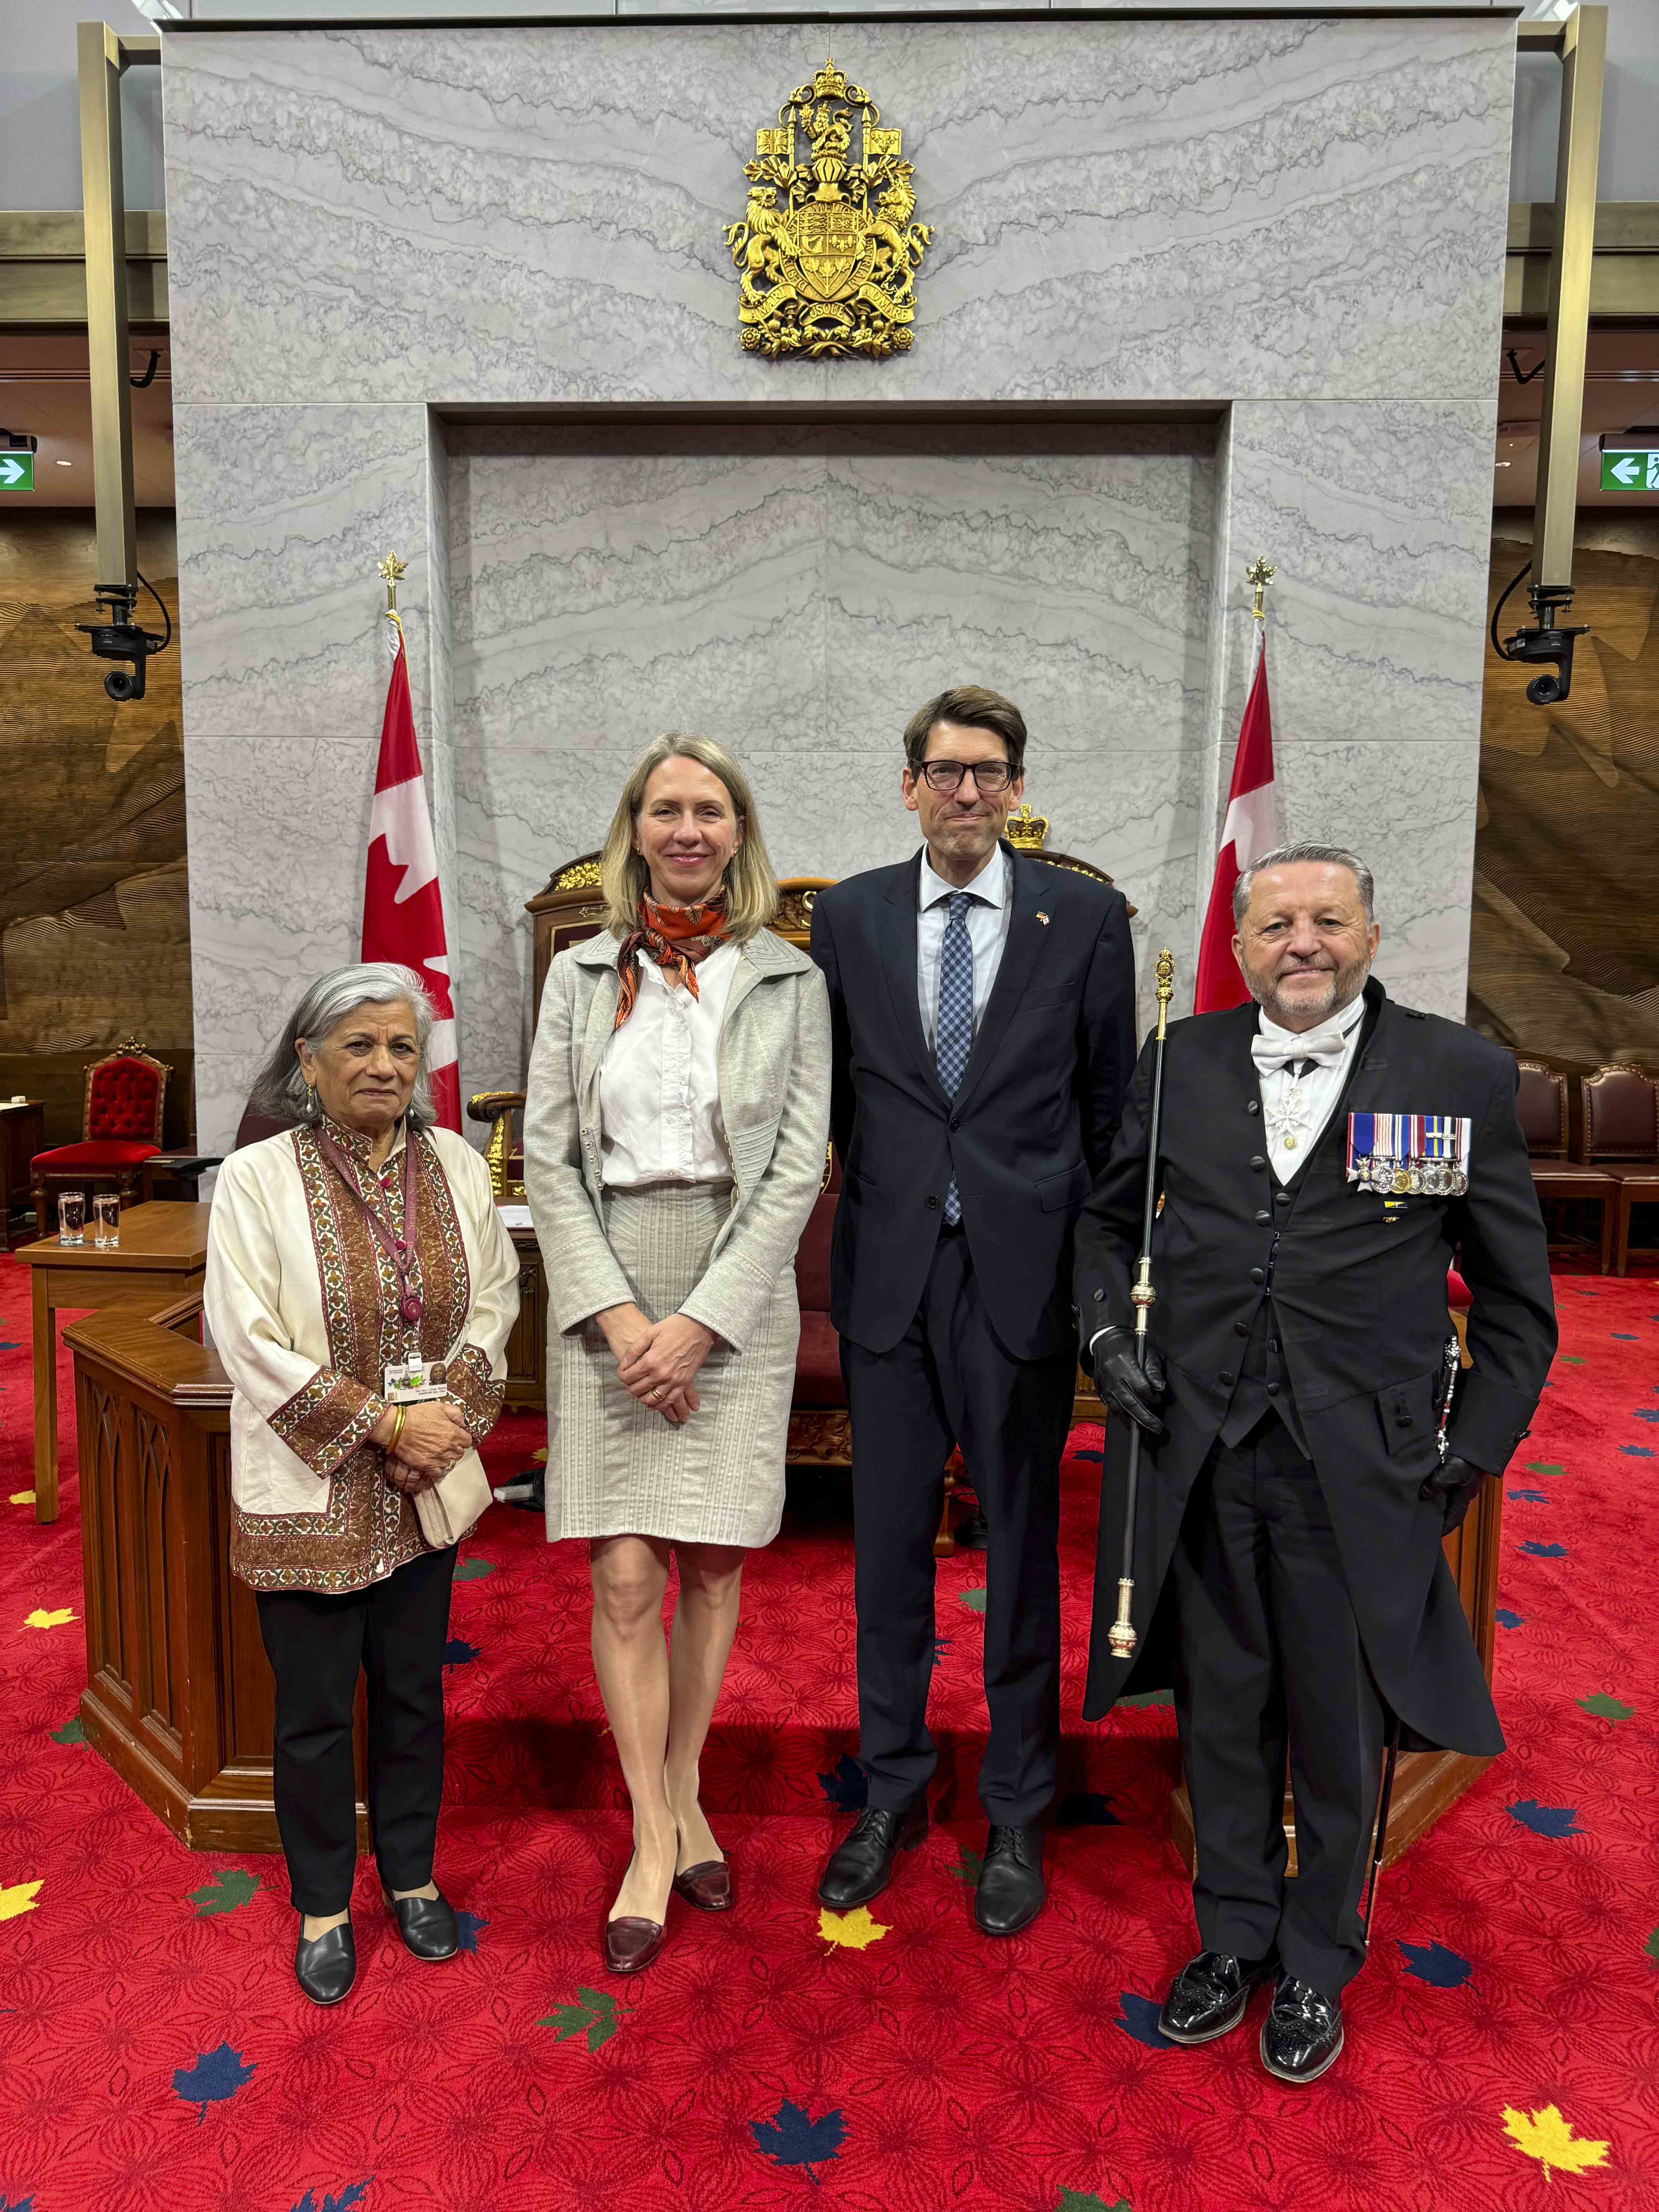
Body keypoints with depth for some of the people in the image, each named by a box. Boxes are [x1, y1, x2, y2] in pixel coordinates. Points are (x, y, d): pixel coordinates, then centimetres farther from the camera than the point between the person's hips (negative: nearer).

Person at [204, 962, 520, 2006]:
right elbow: (250, 1342, -15)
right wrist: (385, 1421, -18)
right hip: (310, 1493, -3)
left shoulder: (456, 1163, -1)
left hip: (424, 1487, 3)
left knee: (415, 1690, 18)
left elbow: (496, 1295, 4)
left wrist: (450, 1412, -10)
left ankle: (411, 1874, 39)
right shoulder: (258, 1178, -12)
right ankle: (322, 1904, 33)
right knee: (316, 1710, 11)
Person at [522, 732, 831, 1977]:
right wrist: (620, 1316, -9)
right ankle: (656, 1838, 16)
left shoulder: (790, 982, 1)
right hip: (609, 1301, 1)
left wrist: (699, 1323, -11)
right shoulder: (582, 975, 5)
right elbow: (549, 1159, 1)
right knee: (625, 1576, 0)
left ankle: (684, 1791, 31)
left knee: (715, 1565, 9)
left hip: (737, 1300, 0)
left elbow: (799, 1167, -4)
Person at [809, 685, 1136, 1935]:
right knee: (888, 1541, 13)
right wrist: (882, 1191, 8)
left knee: (1023, 1545, 10)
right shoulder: (850, 915, 5)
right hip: (889, 1270, 2)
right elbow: (831, 1081, 12)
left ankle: (1018, 1813, 29)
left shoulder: (1086, 916, 1)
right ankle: (894, 1789, 33)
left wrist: (1099, 1257, 2)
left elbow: (1112, 1099, 4)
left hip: (1025, 1272, -1)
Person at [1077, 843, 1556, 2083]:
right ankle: (1233, 1937, 38)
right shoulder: (1180, 1066, 4)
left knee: (1342, 1732, 13)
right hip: (1197, 1456, 2)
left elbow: (1516, 1299, 3)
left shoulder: (1462, 1073, -2)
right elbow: (1106, 1220, 17)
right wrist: (1107, 1333, 2)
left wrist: (1475, 1452, -1)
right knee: (1222, 1714, 16)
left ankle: (1318, 1964, 37)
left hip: (1360, 1470, -2)